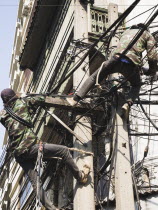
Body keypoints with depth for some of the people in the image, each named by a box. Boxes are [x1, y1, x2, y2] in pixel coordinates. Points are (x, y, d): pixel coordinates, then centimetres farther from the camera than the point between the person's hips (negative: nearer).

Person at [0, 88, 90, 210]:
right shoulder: (21, 102, 3)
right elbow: (40, 99, 13)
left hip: (18, 154, 6)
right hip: (30, 147, -6)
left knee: (35, 182, 7)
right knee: (64, 150, 5)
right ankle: (80, 176, 16)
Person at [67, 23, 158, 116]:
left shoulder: (127, 31, 35)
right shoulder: (147, 34, 22)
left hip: (117, 58, 2)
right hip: (131, 64, -2)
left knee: (94, 77, 14)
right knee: (136, 86, 25)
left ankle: (75, 99, 7)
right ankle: (127, 104, -1)